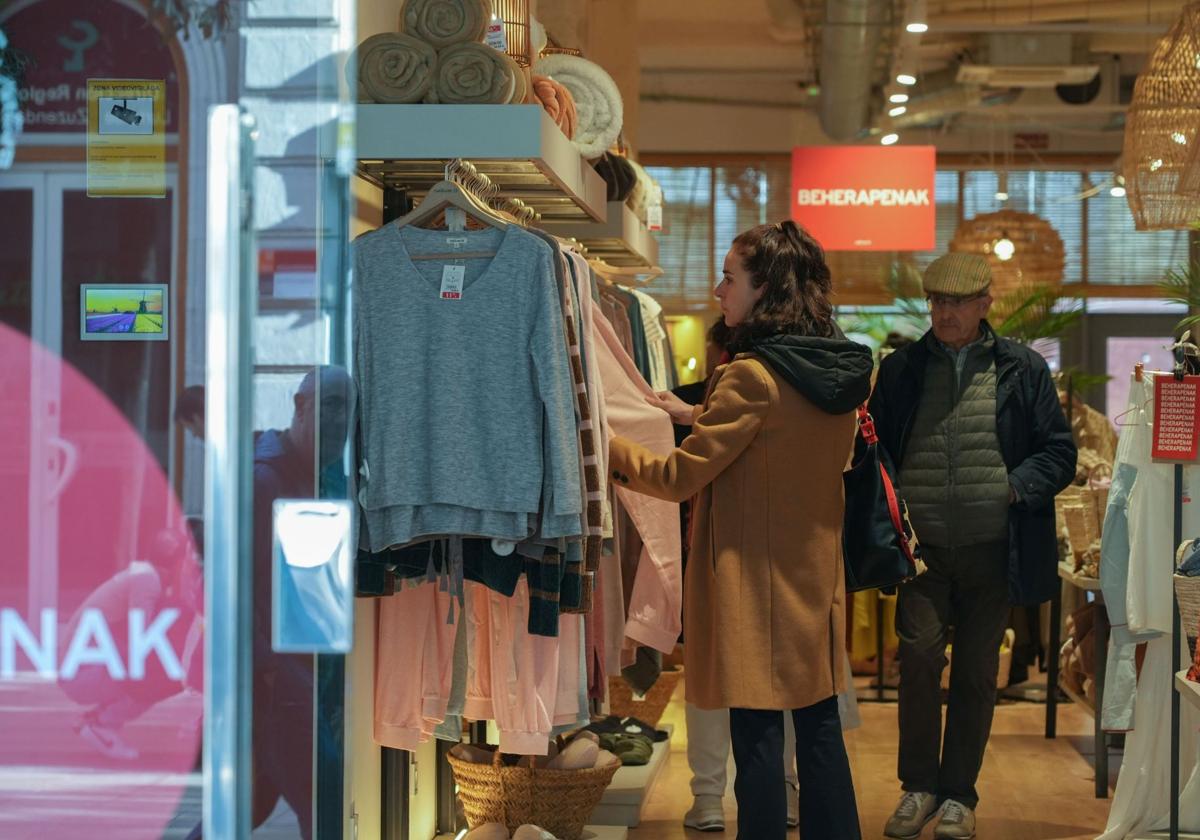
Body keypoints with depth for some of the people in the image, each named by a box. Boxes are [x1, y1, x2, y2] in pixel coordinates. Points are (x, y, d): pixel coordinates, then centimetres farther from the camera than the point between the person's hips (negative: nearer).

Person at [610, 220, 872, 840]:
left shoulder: (752, 376, -18)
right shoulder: (840, 369, 4)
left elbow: (680, 477, -14)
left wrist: (607, 447, -2)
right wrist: (700, 416, 19)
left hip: (755, 583, -7)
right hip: (816, 578, 7)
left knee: (757, 735, -1)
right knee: (819, 727, 13)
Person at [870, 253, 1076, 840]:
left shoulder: (1022, 370, 5)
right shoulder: (900, 369, 9)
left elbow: (1059, 452, 4)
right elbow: (875, 448, 14)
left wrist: (1014, 488, -11)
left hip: (992, 548, 0)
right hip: (921, 545, 0)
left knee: (976, 673, 7)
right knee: (919, 650, -15)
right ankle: (919, 786, 2)